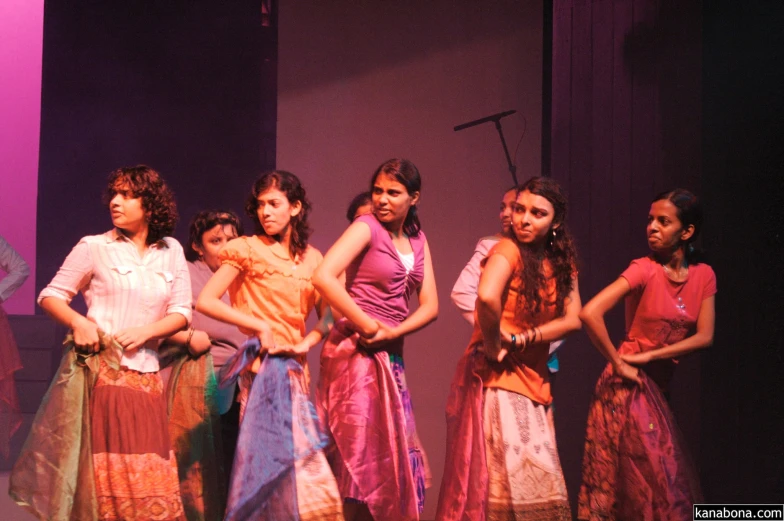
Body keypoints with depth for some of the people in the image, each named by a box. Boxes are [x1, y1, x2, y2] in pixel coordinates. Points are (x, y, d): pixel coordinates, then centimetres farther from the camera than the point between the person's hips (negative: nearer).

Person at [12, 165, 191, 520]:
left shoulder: (171, 252, 9)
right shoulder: (94, 247, 1)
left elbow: (181, 312, 8)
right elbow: (51, 295, 2)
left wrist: (146, 331, -10)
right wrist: (77, 321, -17)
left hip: (146, 374, 3)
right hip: (100, 369, -3)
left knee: (151, 482, 2)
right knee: (103, 472, -5)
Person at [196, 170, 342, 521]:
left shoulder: (311, 258, 12)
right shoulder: (249, 250, -1)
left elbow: (328, 316, 13)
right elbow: (205, 301, -7)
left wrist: (307, 342, -6)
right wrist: (259, 326, -11)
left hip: (296, 369, 5)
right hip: (264, 366, -5)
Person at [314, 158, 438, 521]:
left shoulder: (418, 239, 13)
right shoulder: (367, 228, -7)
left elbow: (430, 306, 6)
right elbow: (323, 277, -22)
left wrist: (393, 331, -12)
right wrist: (369, 327, -17)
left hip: (391, 356, 7)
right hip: (356, 354, -7)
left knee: (391, 455, 9)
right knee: (360, 454, -4)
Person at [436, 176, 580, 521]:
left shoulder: (562, 262, 9)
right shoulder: (508, 250, -11)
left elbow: (572, 319, -3)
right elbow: (487, 297, -31)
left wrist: (521, 339, -15)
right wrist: (492, 346, -19)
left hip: (534, 381, 7)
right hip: (495, 379, -6)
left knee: (539, 484, 6)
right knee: (502, 480, -7)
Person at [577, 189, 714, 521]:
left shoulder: (703, 276, 3)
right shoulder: (645, 270, -13)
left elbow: (704, 336, -5)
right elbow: (590, 314, -24)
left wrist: (649, 356, -14)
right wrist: (618, 364, -16)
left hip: (658, 387, 6)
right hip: (630, 386, -6)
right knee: (648, 481, -4)